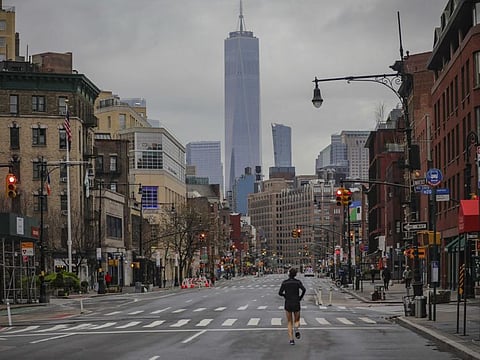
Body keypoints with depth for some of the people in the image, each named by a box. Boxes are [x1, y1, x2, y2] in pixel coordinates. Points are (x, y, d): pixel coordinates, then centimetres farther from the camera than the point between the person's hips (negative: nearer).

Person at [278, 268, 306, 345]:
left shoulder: (285, 282, -1)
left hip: (288, 304, 0)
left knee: (289, 322, 12)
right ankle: (296, 329, -20)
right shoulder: (298, 282, -2)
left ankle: (291, 339, 0)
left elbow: (280, 293, -5)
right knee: (296, 321, 16)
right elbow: (304, 289, -18)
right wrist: (300, 298, -2)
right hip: (296, 304, 0)